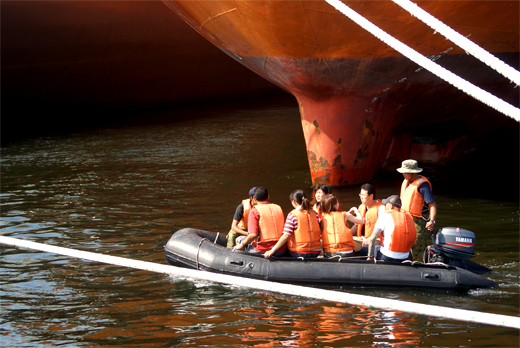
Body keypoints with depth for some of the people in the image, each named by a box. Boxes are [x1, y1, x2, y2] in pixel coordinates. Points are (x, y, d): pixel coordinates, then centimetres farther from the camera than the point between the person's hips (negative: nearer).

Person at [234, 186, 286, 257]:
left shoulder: (254, 211, -9)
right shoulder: (278, 208, 7)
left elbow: (253, 234, -18)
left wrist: (242, 245, -3)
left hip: (263, 251, -6)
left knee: (239, 239, 20)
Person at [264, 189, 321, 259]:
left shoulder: (292, 215, -9)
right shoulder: (314, 213, 5)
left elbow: (286, 236, -14)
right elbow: (320, 232, 10)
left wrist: (272, 250, -13)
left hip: (299, 253, -5)